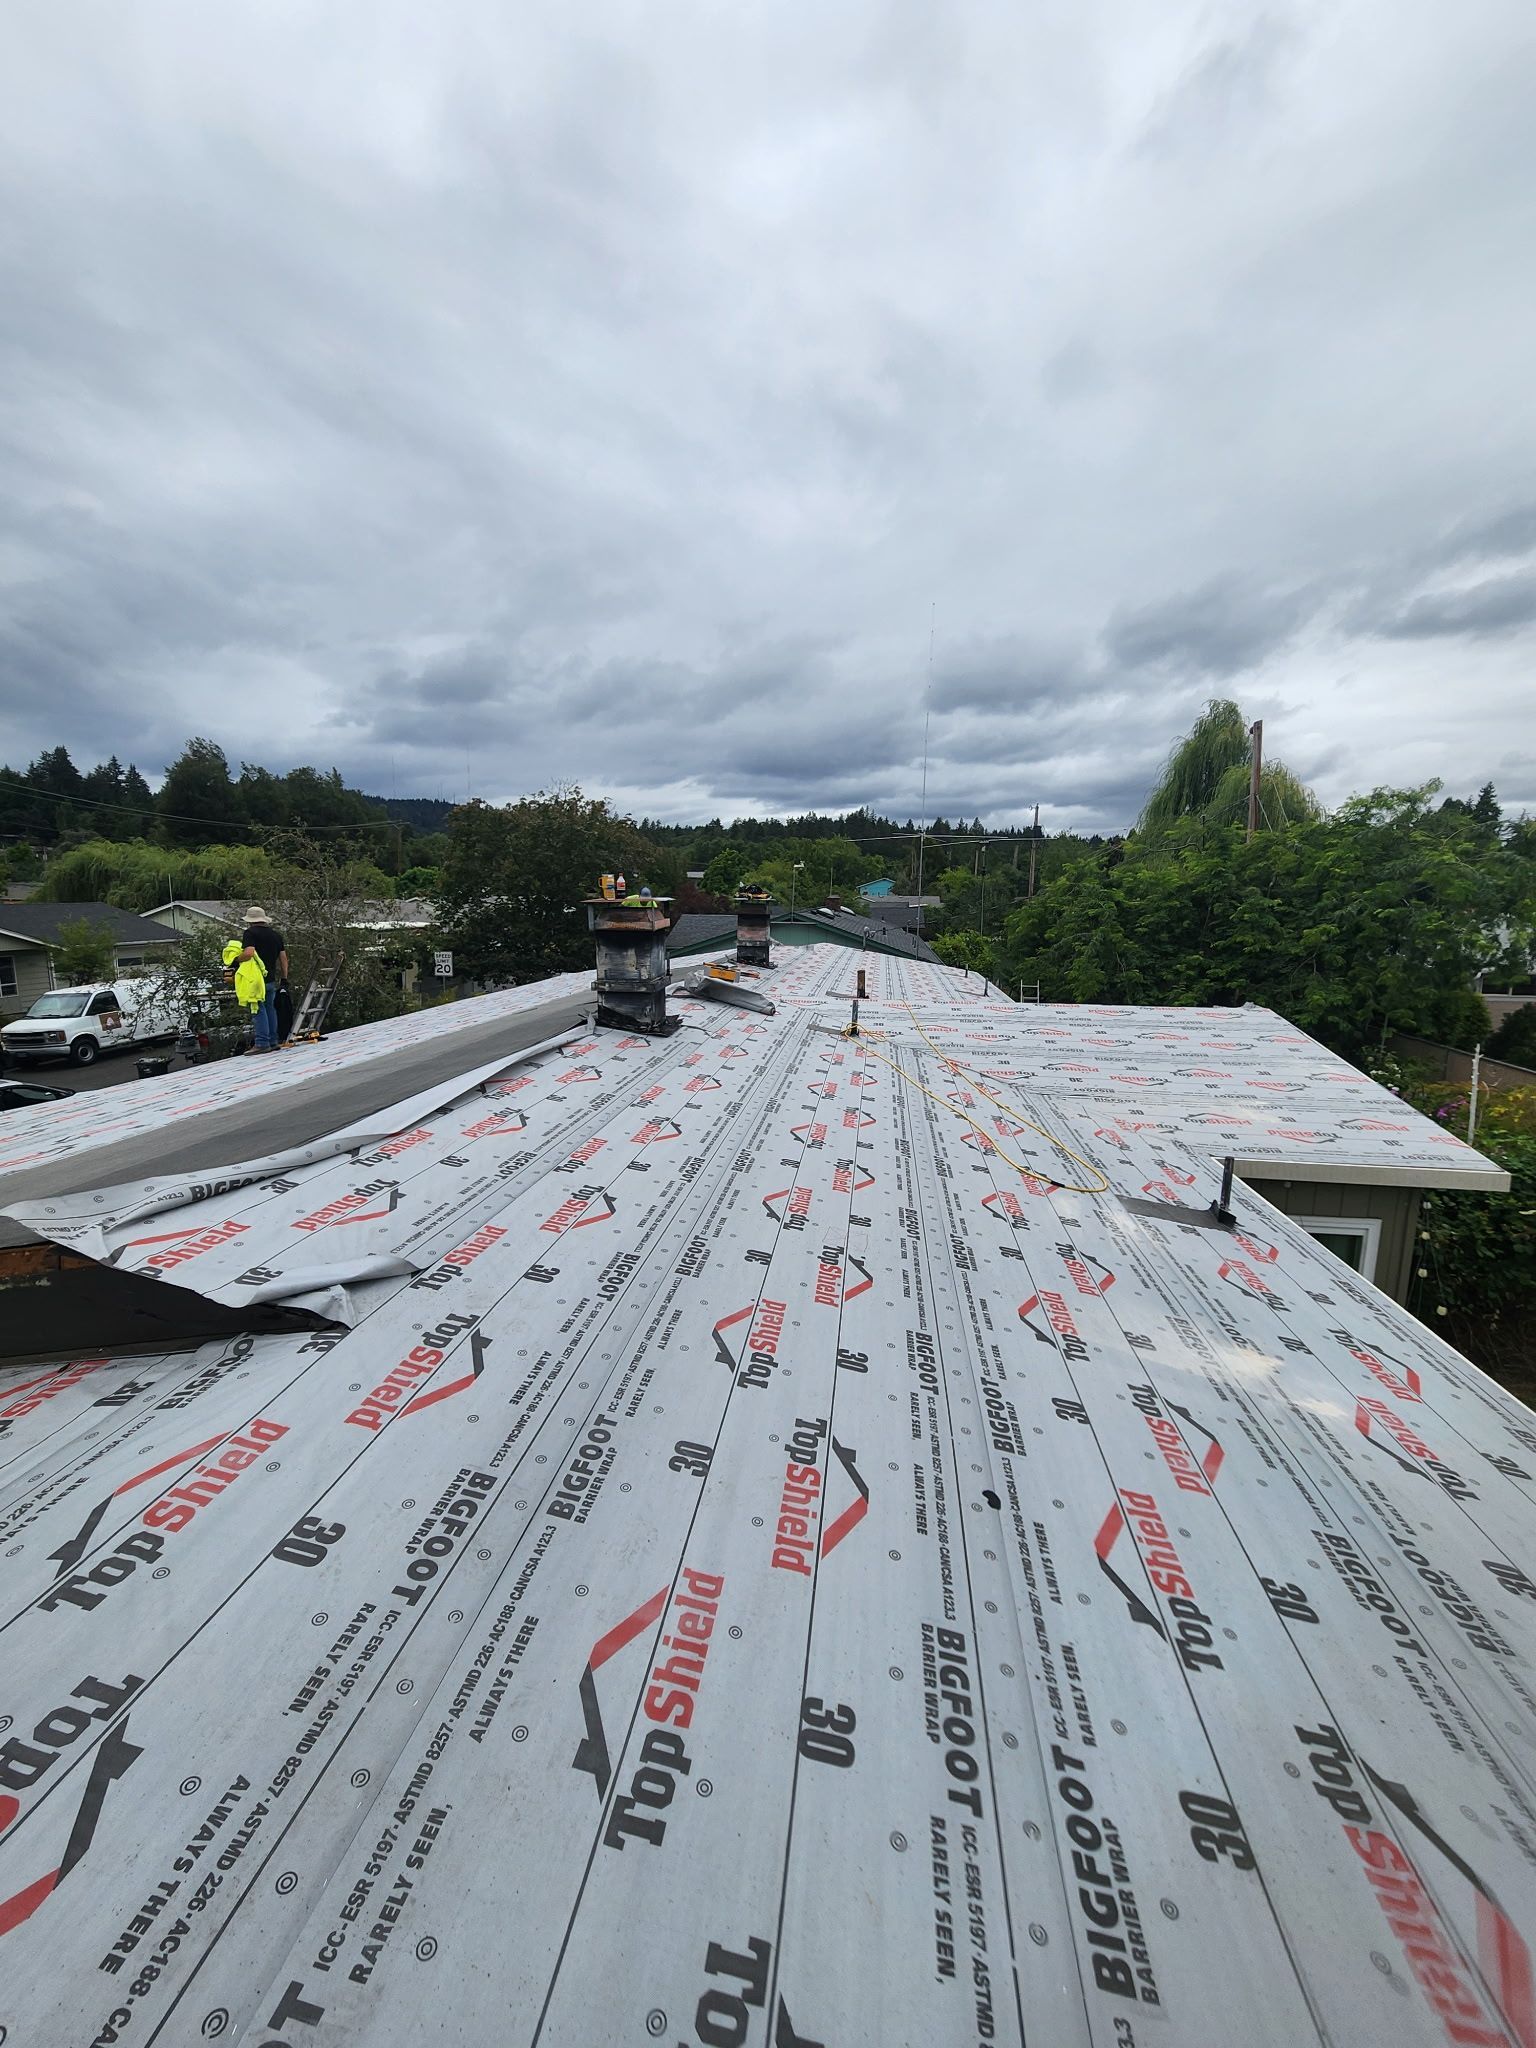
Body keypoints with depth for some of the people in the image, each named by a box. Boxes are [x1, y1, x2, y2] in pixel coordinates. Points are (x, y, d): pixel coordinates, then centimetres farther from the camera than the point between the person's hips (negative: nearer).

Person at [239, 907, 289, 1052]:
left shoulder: (250, 933, -7)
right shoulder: (276, 934, 13)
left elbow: (249, 953, -24)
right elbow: (283, 957, 15)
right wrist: (284, 978, 19)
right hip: (272, 979, 6)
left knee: (259, 1010, -4)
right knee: (270, 1008, 14)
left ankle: (262, 1043, -5)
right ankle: (273, 1042, 17)